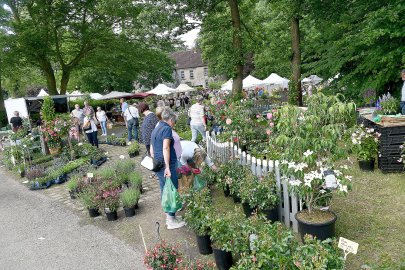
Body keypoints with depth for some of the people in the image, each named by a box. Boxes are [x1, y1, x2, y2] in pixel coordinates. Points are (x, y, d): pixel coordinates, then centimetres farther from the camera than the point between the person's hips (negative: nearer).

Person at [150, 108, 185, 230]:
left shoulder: (155, 130, 17)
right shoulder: (167, 129, -11)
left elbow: (151, 150, 21)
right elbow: (165, 148, -23)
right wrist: (167, 167, -24)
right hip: (167, 165, -9)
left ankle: (169, 217, 29)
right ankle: (172, 221, 11)